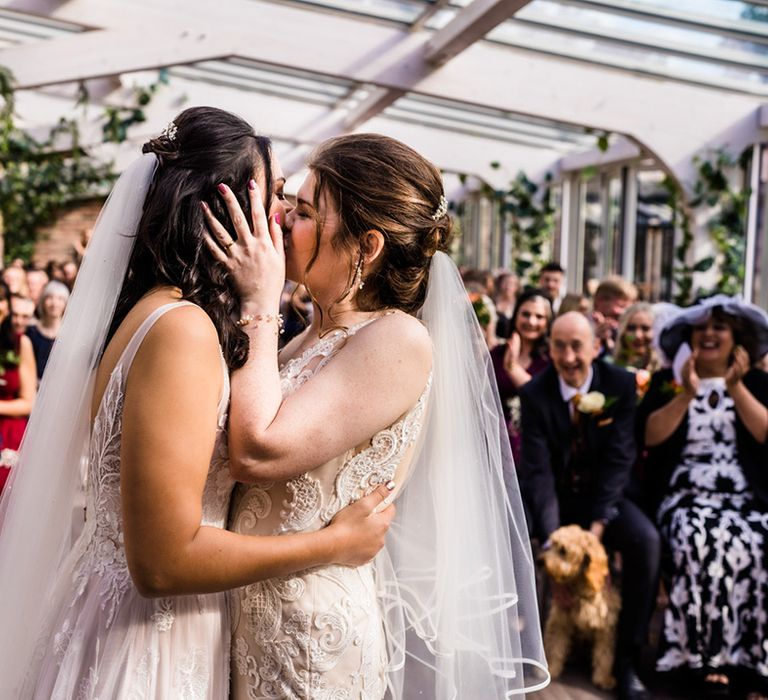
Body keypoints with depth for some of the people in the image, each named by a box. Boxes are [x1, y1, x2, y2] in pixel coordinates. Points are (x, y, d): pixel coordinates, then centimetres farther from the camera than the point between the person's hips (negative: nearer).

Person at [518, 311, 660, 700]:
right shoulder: (534, 393, -10)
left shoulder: (621, 385, -9)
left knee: (645, 539, -27)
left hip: (602, 495, 0)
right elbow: (537, 468, -16)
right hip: (552, 496, 0)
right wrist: (551, 533, -28)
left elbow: (619, 458, -11)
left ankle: (627, 659, -14)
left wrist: (598, 521, -22)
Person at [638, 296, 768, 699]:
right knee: (698, 541, -33)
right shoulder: (667, 381, 14)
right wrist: (687, 394, -9)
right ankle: (706, 656, -24)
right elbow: (651, 436, -1)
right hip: (686, 496, -1)